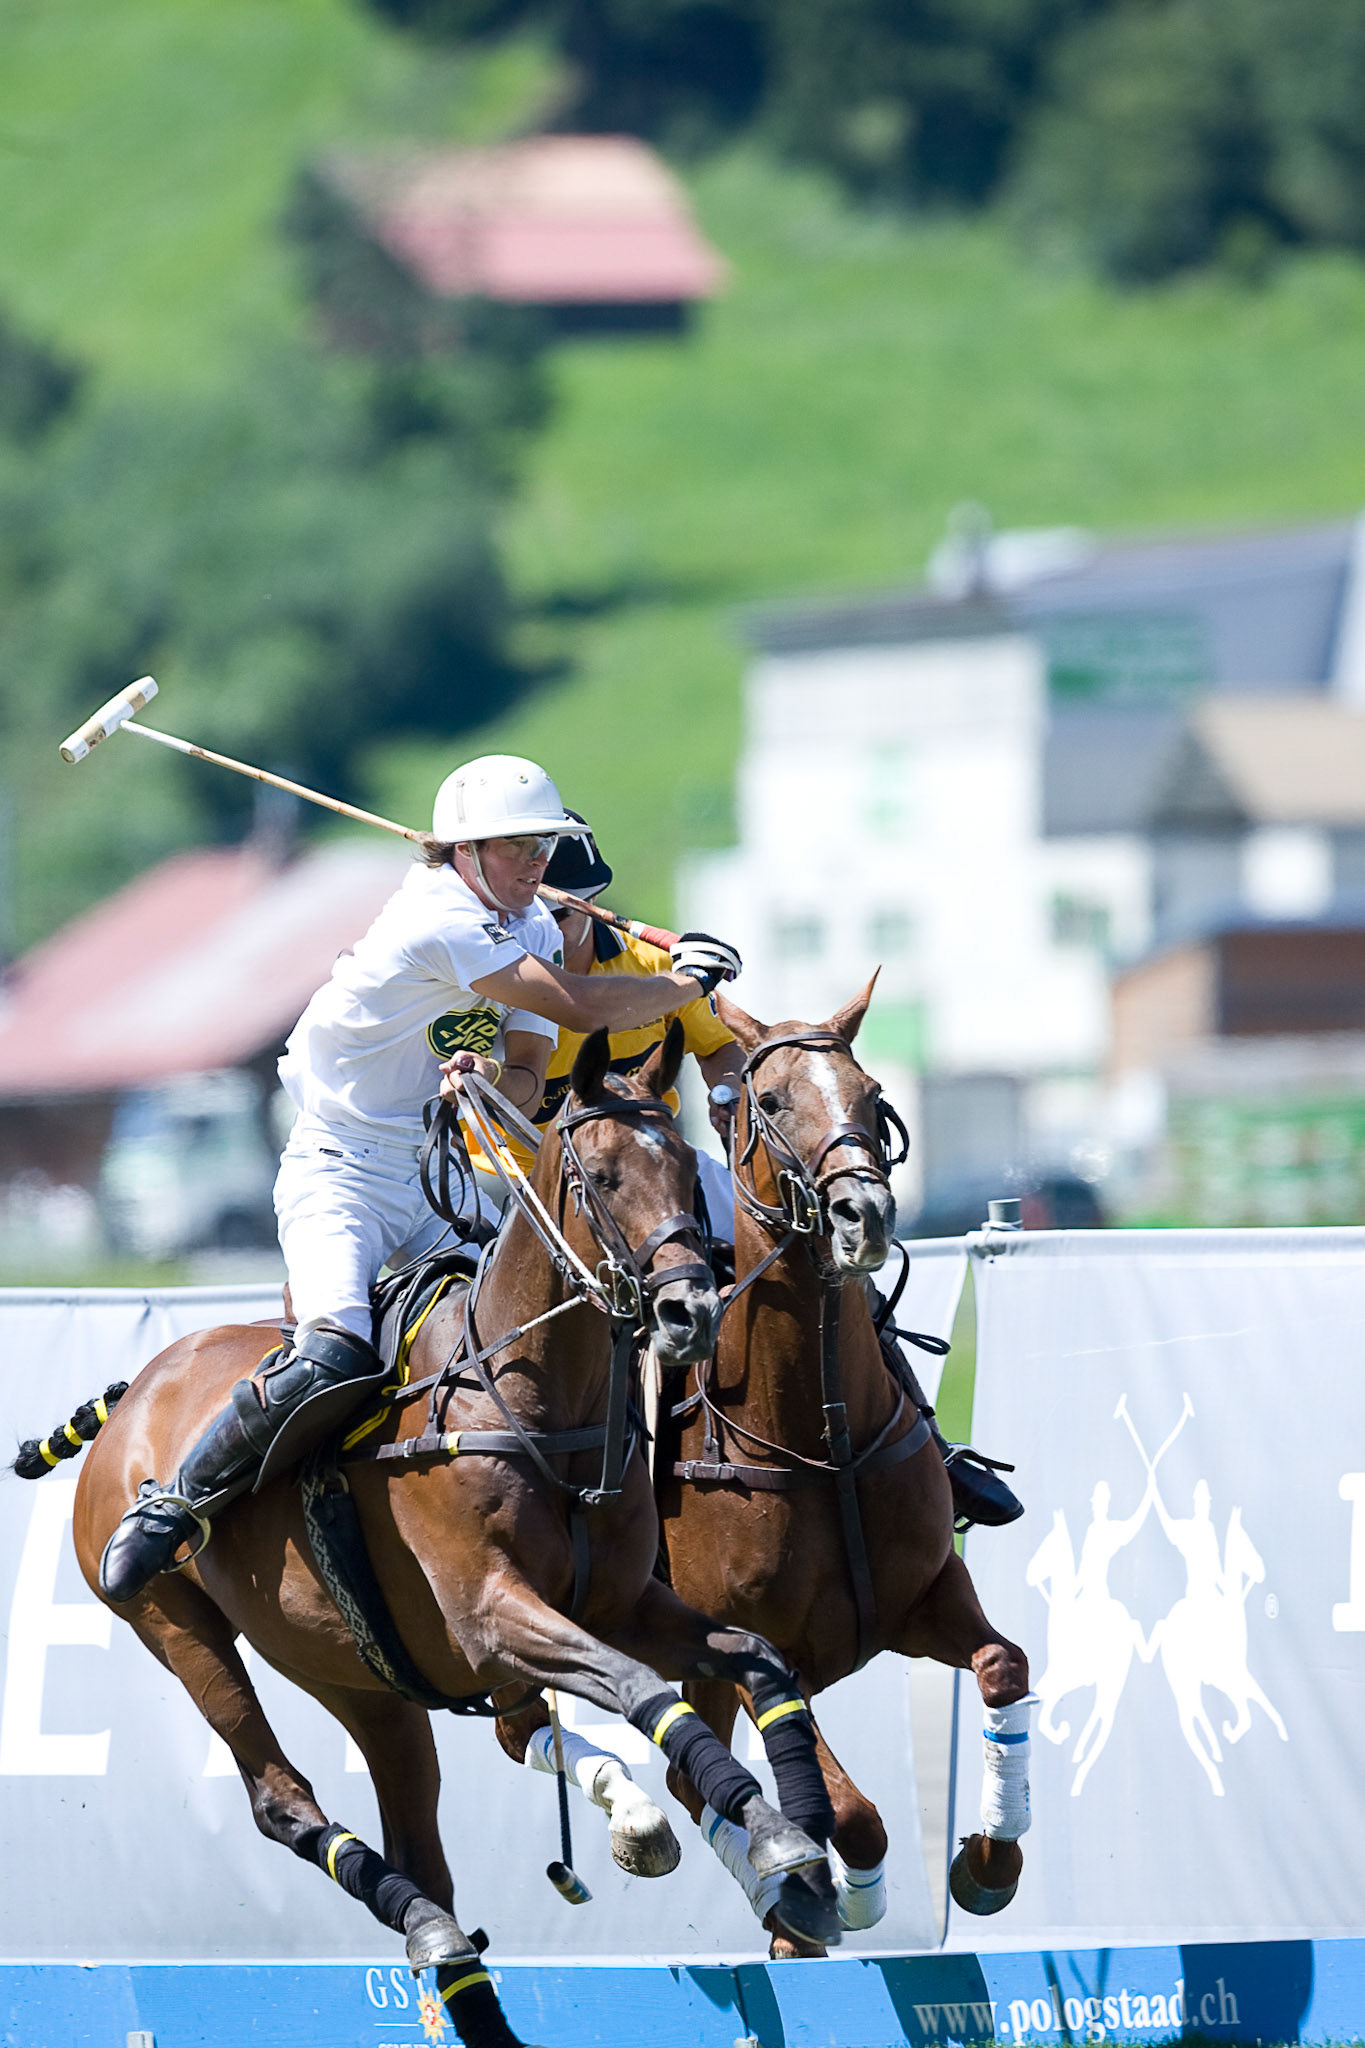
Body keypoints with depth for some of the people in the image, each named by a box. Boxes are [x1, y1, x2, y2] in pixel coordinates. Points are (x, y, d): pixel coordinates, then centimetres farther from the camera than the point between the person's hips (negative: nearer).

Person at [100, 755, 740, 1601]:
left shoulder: (534, 930, 6)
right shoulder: (435, 922, -22)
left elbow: (529, 1082, 1)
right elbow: (583, 1006, -26)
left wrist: (487, 1080, -23)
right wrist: (690, 979, -12)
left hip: (436, 1189, 8)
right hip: (340, 1175, -8)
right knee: (334, 1364, -29)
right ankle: (170, 1507, -12)